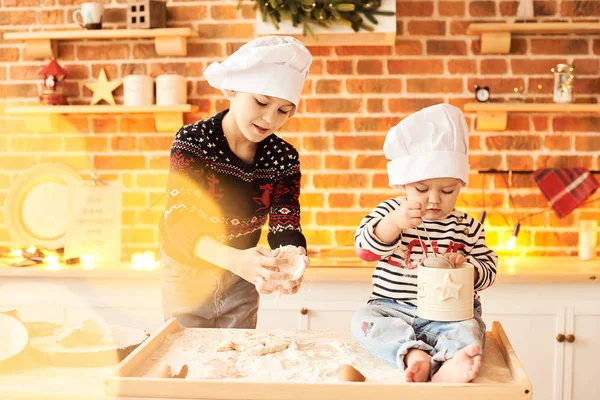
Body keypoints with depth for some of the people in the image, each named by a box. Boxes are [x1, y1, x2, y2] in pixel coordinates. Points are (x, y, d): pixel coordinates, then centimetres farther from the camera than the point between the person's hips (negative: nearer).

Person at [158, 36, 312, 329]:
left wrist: (292, 263, -40)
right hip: (188, 273, -2)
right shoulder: (193, 141, -22)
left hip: (240, 281, 3)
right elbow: (179, 221, -30)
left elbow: (286, 227, -15)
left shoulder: (284, 158, -12)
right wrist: (235, 259, -48)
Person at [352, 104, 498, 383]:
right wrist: (394, 223, -29)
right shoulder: (391, 211, 3)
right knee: (363, 320, -28)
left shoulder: (467, 227, 7)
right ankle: (413, 354, -50)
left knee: (470, 329, -30)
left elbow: (488, 271, 9)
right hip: (392, 309, 0)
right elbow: (365, 247, -11)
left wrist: (466, 267, -14)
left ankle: (448, 367, -58)